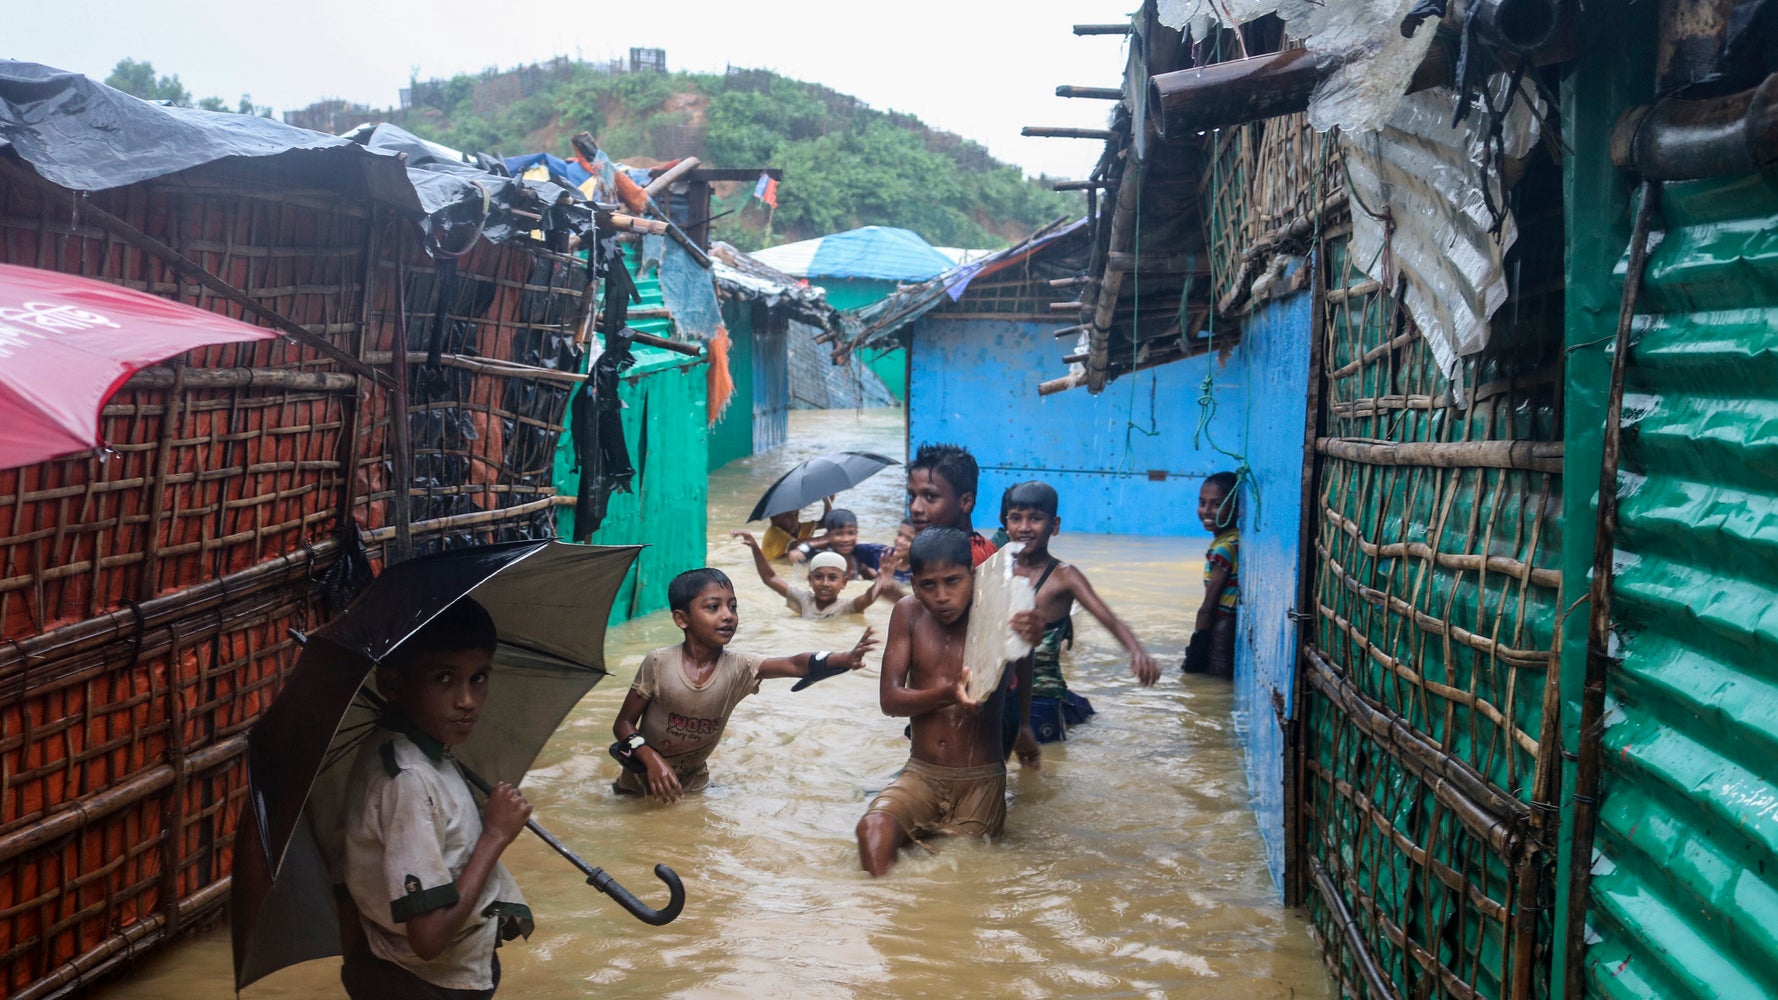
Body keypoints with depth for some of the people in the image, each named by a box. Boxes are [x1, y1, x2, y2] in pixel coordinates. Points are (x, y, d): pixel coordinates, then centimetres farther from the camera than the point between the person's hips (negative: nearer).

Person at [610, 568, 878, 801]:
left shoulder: (739, 667, -14)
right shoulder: (658, 663, -19)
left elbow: (796, 665, -29)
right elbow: (623, 724, -11)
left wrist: (845, 659, -47)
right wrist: (652, 759, -29)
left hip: (692, 784, 2)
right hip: (643, 783, -2)